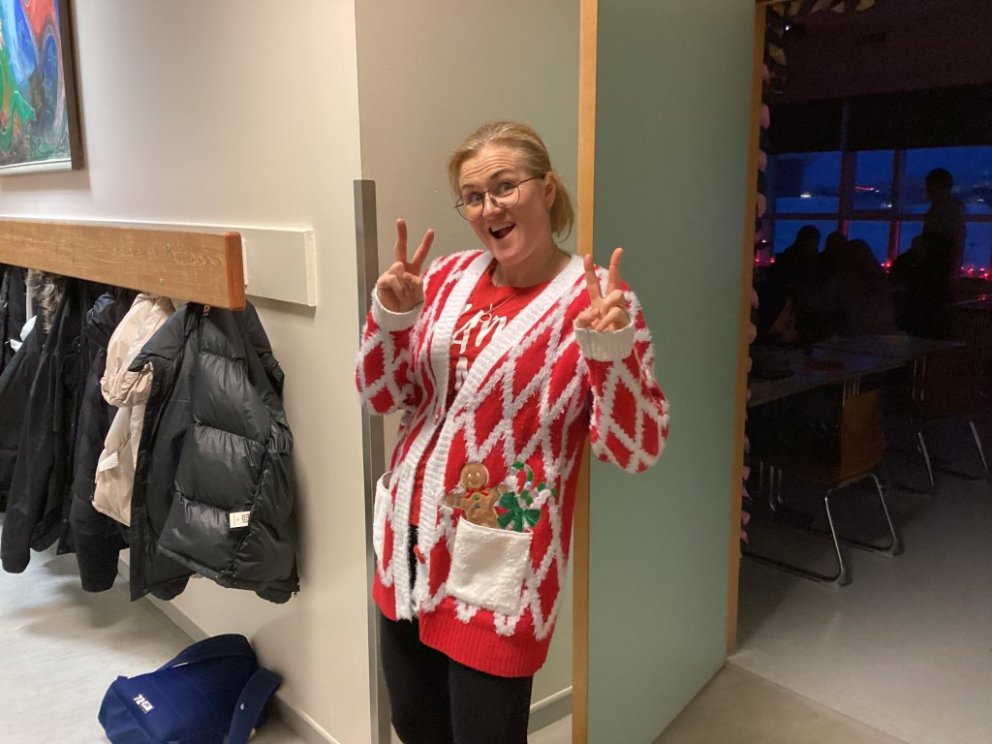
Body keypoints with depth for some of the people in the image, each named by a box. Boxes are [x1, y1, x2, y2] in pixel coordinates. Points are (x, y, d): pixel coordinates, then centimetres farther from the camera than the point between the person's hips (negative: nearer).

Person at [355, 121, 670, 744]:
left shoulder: (596, 300, -11)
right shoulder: (449, 277, 4)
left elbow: (637, 451, -12)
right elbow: (383, 397, 6)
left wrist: (610, 350, -28)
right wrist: (390, 314, -11)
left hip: (496, 566, -5)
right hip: (407, 542, 6)